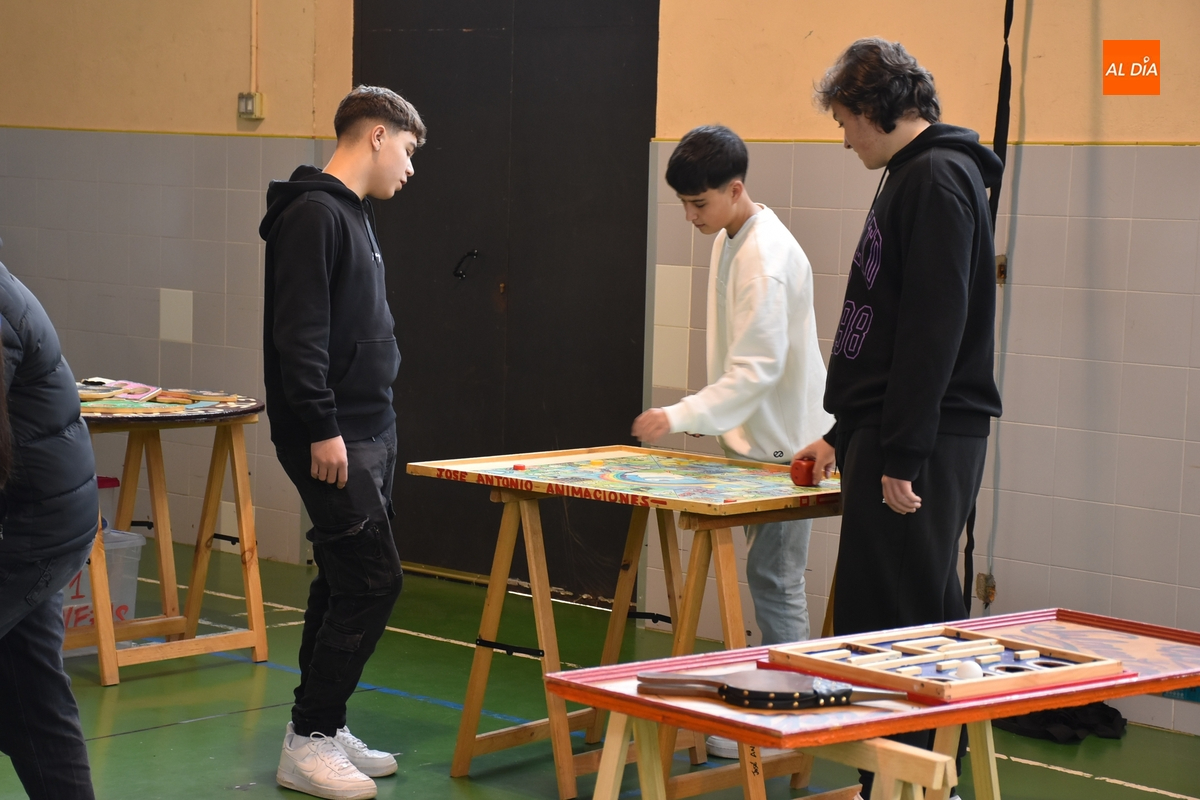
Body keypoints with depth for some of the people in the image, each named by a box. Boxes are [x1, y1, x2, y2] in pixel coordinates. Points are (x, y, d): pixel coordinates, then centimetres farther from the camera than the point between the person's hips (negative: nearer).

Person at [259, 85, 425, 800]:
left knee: (346, 581, 12)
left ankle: (324, 729, 19)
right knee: (372, 580, -11)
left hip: (369, 433, 10)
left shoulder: (352, 214, 17)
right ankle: (308, 743, -4)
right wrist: (322, 430, -23)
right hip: (333, 438, -10)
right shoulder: (314, 213, -14)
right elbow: (299, 333, -21)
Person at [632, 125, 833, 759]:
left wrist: (680, 417, -30)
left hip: (784, 444, -10)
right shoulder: (730, 240, 9)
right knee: (768, 575, 13)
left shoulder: (765, 259, -22)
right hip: (753, 436, 10)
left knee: (774, 578, -5)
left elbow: (759, 369, -27)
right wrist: (717, 422, 16)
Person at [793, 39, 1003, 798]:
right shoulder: (915, 177, 19)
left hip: (923, 443, -10)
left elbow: (935, 328, -20)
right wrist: (844, 434, 26)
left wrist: (903, 455, -22)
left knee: (896, 623, -8)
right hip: (891, 436, 10)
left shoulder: (937, 179, -12)